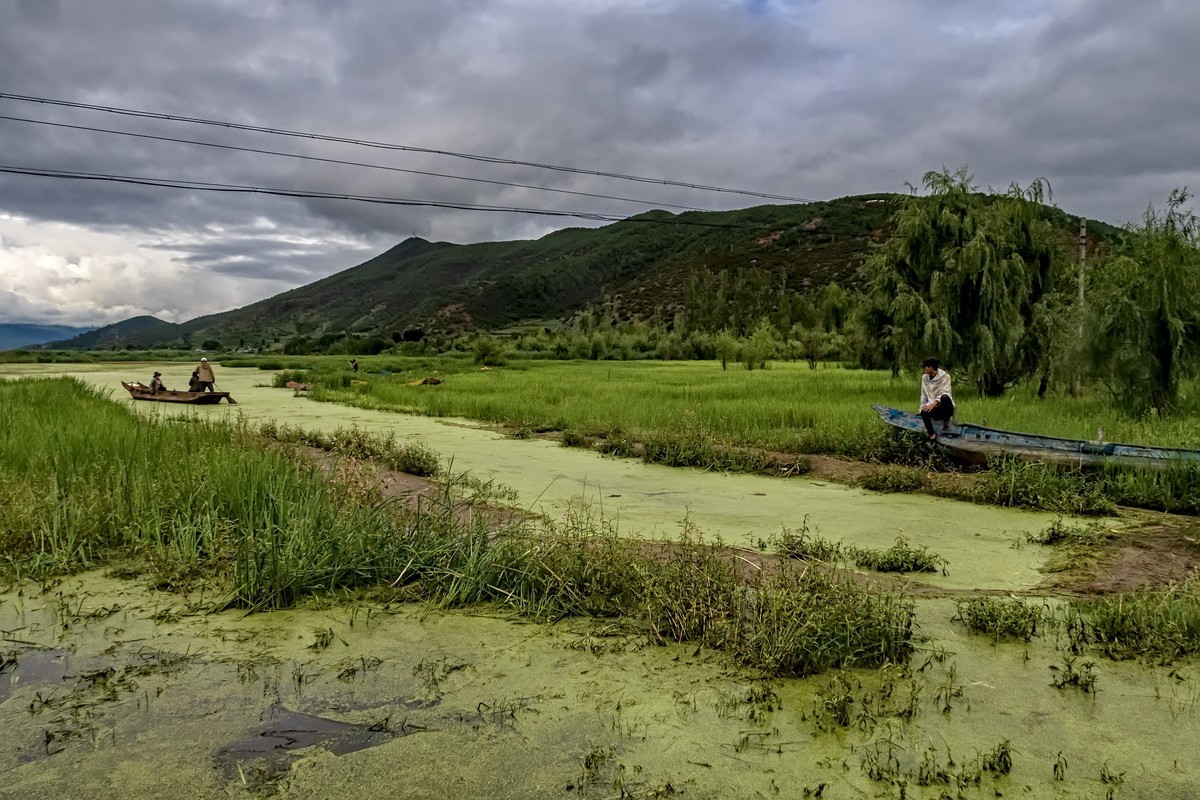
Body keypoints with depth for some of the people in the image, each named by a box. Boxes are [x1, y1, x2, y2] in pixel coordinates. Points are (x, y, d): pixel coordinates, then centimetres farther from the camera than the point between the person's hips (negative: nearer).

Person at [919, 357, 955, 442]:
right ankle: (932, 434, -11)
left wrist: (934, 403, -37)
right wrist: (923, 408, 4)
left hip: (945, 407, -3)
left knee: (945, 397, -38)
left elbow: (945, 393, -22)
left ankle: (946, 422, -13)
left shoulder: (945, 376, -11)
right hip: (934, 409, 3)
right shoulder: (924, 378, 4)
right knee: (924, 412, -33)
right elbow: (924, 395, 11)